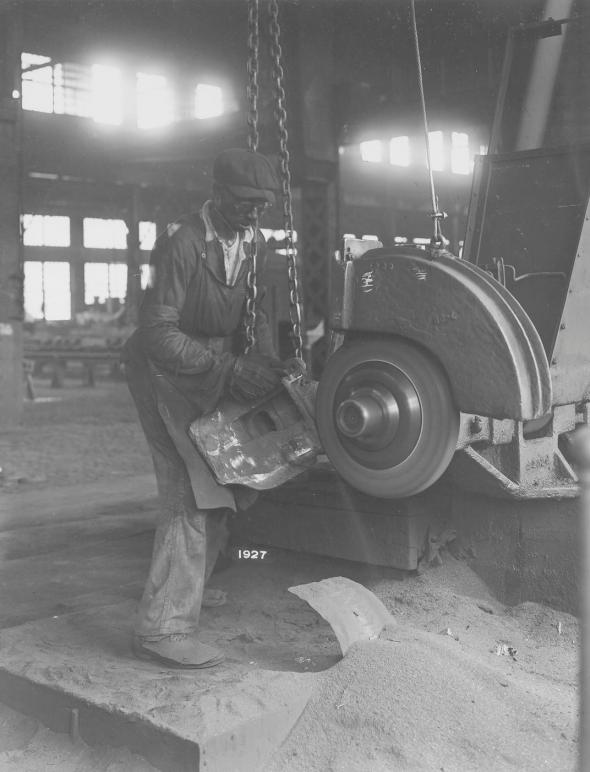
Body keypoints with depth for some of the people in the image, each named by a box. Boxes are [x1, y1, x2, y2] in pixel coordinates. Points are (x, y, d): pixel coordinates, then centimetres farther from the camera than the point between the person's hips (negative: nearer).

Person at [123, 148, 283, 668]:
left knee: (222, 488, 16)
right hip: (170, 371, -8)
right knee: (190, 495, -16)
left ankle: (187, 586, 36)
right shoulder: (182, 243, -22)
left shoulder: (254, 243, 2)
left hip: (218, 369, 8)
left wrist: (265, 360, -14)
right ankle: (162, 628, -12)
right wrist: (230, 368, -33)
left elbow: (255, 310, 6)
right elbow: (158, 333, -26)